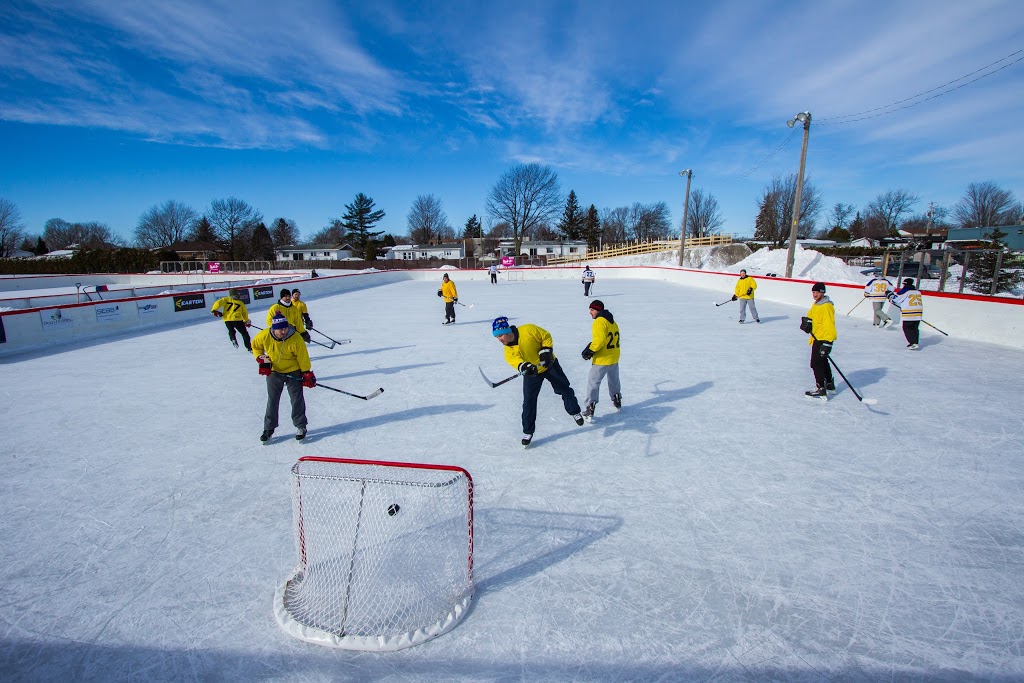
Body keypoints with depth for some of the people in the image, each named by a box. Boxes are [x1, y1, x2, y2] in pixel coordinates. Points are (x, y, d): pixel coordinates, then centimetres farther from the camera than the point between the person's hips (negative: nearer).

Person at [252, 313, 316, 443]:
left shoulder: (295, 339, -27)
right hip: (273, 371, 2)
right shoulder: (264, 336, -20)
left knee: (297, 399, 2)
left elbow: (303, 357, -16)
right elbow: (255, 345, 3)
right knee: (272, 400, 10)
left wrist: (307, 374, -11)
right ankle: (269, 428, 23)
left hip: (293, 371, -2)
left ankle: (300, 426, 16)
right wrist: (262, 360, -6)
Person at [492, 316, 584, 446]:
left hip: (549, 365, -2)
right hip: (531, 373, 2)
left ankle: (575, 412, 40)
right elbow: (514, 359, -28)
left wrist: (546, 350, -26)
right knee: (529, 401, -4)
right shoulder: (508, 349, -12)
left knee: (564, 389, 14)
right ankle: (528, 432, 9)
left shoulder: (528, 330, -26)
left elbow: (546, 336, -15)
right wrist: (523, 366, -47)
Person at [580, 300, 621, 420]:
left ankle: (590, 407, -3)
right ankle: (617, 401, 40)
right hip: (614, 357, 9)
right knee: (614, 380, 26)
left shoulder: (599, 321, -16)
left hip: (602, 359, -8)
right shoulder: (612, 322, 12)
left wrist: (590, 350, -15)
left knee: (593, 383, -1)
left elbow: (599, 339, -26)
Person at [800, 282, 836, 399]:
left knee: (816, 363, -10)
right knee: (822, 361, 23)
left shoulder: (826, 307, -21)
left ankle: (821, 389, -7)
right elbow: (810, 315, 21)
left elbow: (829, 326, -26)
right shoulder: (816, 304, 11)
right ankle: (829, 384, 38)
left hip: (824, 339, -11)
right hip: (817, 338, 11)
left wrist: (827, 343, -30)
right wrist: (807, 321, -4)